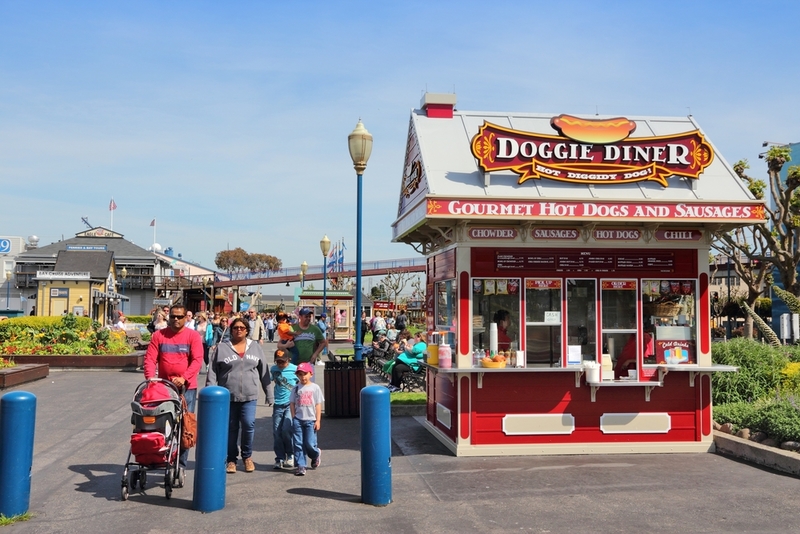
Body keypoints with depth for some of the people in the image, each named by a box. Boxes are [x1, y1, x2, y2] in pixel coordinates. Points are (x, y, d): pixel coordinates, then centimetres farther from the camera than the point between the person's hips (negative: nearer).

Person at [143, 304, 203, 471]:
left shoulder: (193, 336, 0)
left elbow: (197, 360, -8)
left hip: (187, 387, -2)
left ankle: (180, 464, 7)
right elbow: (150, 358, 0)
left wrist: (183, 378, -20)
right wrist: (150, 377, -16)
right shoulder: (158, 335, 6)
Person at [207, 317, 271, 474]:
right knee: (230, 428, 6)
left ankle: (247, 456, 14)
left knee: (249, 425, -7)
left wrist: (268, 393, 9)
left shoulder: (255, 347, 8)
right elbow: (212, 373, 1)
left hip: (249, 396, 0)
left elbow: (264, 372, 10)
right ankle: (231, 459, 21)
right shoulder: (222, 348, 4)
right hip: (227, 396, 0)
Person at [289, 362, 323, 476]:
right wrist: (294, 418, 0)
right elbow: (292, 404, 8)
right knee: (298, 444, 1)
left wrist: (318, 420, -4)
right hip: (298, 420, 2)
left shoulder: (315, 388, 1)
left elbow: (318, 405, 1)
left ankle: (316, 455, 28)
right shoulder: (296, 388, 6)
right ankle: (300, 465, 7)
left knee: (310, 444, -3)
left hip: (310, 420, -2)